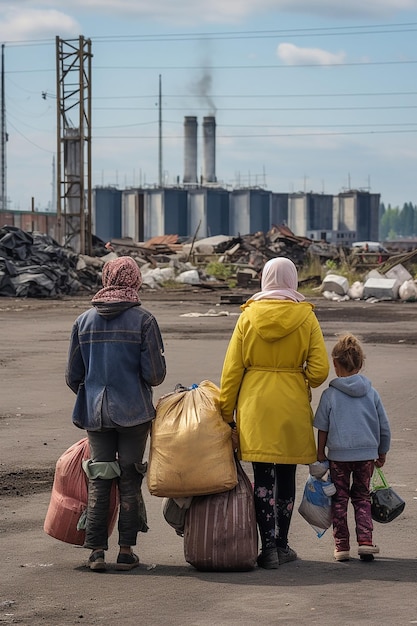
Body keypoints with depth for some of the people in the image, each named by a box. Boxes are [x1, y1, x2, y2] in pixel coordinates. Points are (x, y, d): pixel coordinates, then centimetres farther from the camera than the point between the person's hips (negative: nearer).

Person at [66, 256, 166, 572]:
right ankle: (126, 551, 7)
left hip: (95, 413, 3)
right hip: (133, 412, -3)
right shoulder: (143, 320, -9)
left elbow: (73, 376, 6)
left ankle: (97, 551, 5)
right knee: (130, 480, 5)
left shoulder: (84, 320, 3)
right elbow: (155, 373, -12)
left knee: (98, 481, 8)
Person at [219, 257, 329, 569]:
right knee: (286, 475, 10)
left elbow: (232, 369, -1)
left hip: (255, 404, 0)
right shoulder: (306, 318, -3)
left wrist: (227, 412, 5)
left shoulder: (248, 317, -1)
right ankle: (281, 545, 17)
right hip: (292, 405, 0)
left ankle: (268, 545, -3)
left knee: (263, 476, 3)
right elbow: (320, 370, -8)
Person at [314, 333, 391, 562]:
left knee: (339, 499, 9)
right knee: (362, 497, 14)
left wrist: (320, 453, 11)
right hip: (367, 454, 2)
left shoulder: (330, 394, -6)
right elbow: (384, 426, 8)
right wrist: (382, 452, 20)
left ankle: (342, 545, 9)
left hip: (338, 455, -2)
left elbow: (322, 428, -1)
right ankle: (365, 541, 1)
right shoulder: (371, 393, 1)